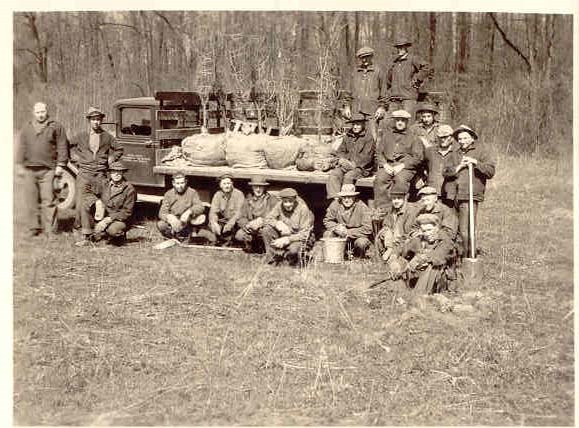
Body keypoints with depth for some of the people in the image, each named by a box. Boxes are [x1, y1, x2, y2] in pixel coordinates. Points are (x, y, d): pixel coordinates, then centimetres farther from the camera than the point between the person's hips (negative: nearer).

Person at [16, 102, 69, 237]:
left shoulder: (56, 127, 5)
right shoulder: (27, 128, 17)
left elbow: (62, 147, 3)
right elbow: (21, 148, 18)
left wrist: (60, 165, -4)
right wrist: (19, 165, 9)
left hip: (48, 170, -3)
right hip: (29, 170, 3)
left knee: (48, 201, -6)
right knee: (31, 201, 4)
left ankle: (50, 230, -2)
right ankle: (33, 228, 12)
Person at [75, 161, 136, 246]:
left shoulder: (129, 189, -10)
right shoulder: (104, 185, 5)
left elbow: (127, 212, -11)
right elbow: (89, 195, 10)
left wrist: (109, 219, -21)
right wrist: (97, 201, -13)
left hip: (118, 220, -5)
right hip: (102, 217, 5)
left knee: (113, 229, -39)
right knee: (86, 202, -13)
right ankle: (86, 237, -13)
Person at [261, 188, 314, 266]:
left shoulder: (303, 209, -20)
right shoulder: (279, 205, -7)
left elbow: (304, 234, -21)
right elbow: (267, 219, -7)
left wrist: (287, 239, -30)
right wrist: (278, 223, -28)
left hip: (299, 239, -5)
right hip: (283, 236, 5)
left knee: (293, 249, -37)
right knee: (266, 230, -18)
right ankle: (273, 259, -10)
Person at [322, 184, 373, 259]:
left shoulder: (362, 208, -20)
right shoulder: (335, 204, -10)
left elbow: (367, 229, -23)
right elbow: (327, 221, 0)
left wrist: (348, 232, -26)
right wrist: (336, 227, -23)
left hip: (358, 236, -3)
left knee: (361, 243, -35)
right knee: (327, 234, -21)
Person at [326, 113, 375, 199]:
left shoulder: (368, 138, 1)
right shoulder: (347, 137, 20)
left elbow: (367, 157, -8)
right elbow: (340, 151, 22)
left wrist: (353, 164, -16)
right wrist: (341, 159, -2)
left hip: (361, 167, -5)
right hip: (346, 165, 5)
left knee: (348, 176, -34)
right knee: (333, 174, -23)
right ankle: (335, 197, -34)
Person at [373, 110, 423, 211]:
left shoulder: (413, 137, 13)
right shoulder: (386, 135, 23)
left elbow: (417, 157, 4)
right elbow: (378, 152, 17)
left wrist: (402, 166, -9)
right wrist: (384, 164, -3)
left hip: (406, 166, -2)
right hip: (387, 165, 2)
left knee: (401, 180, -35)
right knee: (379, 179, -29)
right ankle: (382, 209, -30)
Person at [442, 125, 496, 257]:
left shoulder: (481, 152, 8)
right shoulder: (455, 155, 21)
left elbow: (491, 171, -1)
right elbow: (445, 172, 8)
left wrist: (475, 162, -11)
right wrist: (459, 166, -6)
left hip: (470, 196, -5)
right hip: (454, 196, 5)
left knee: (466, 230, -11)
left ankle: (470, 257, -5)